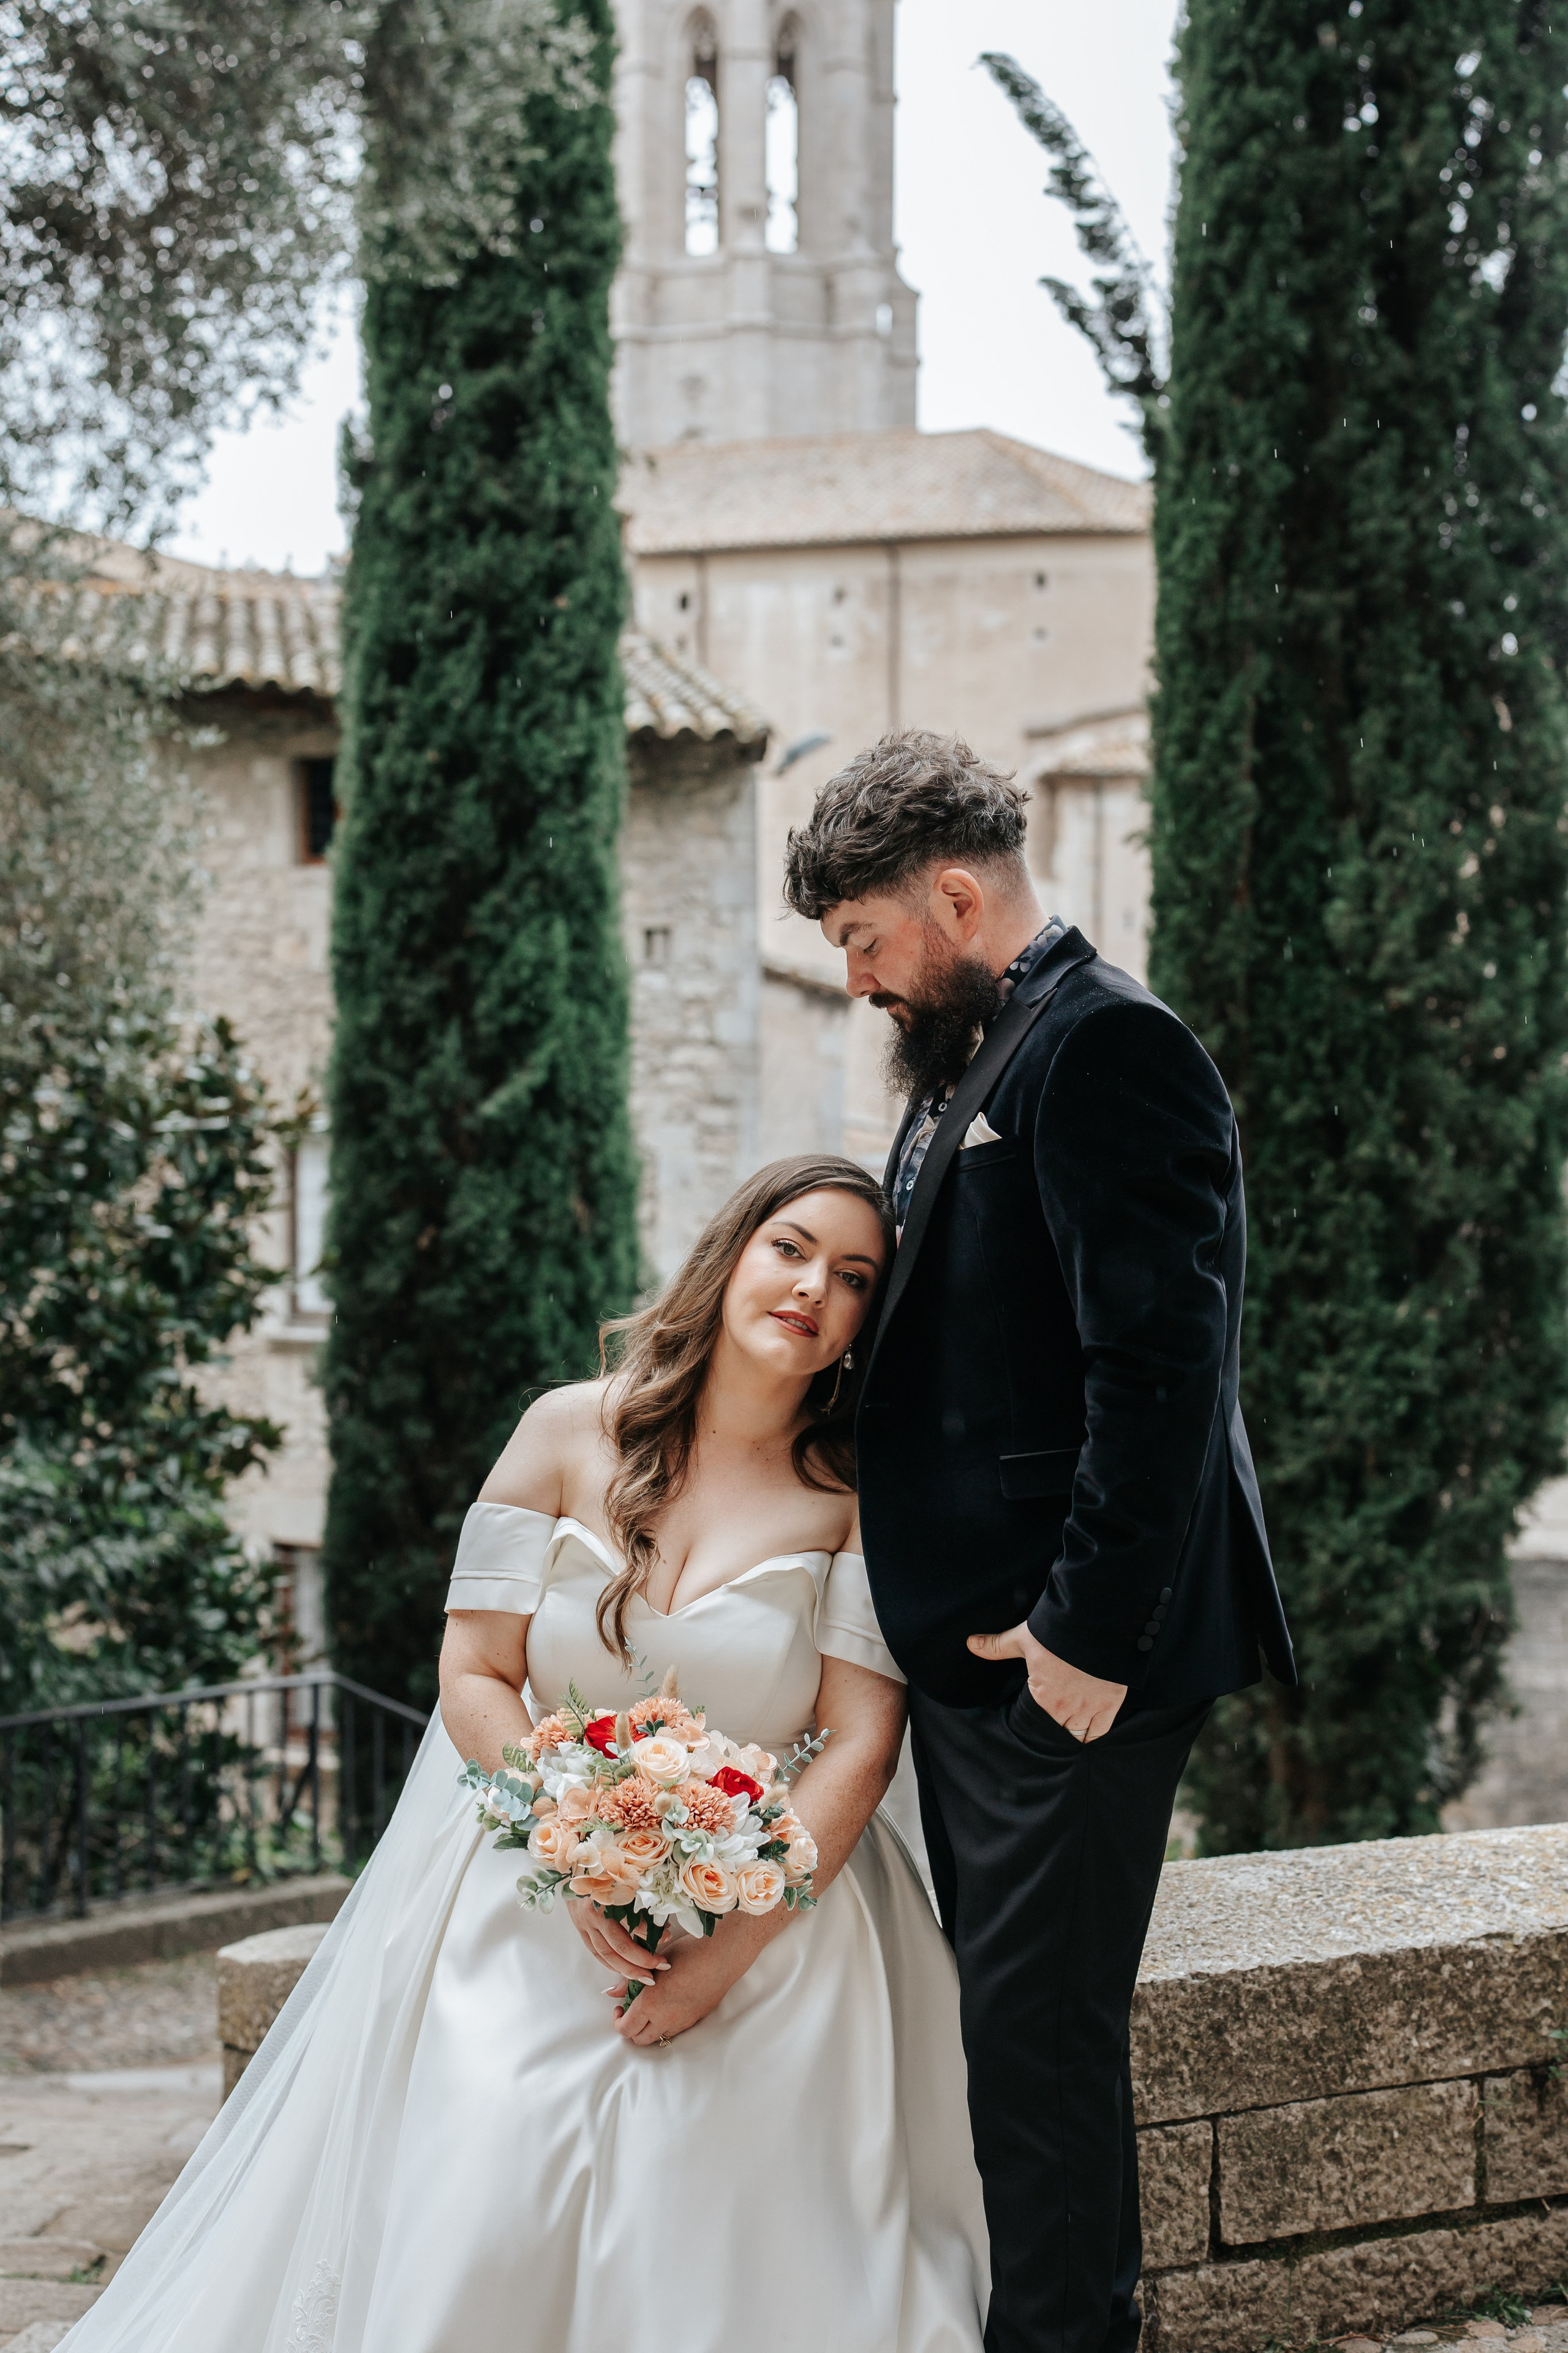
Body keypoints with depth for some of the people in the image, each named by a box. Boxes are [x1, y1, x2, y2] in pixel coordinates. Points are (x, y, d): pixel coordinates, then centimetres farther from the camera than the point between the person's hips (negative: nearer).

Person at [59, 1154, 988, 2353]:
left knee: (703, 2218, -21)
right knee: (479, 2211, -19)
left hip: (769, 1907, 0)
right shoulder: (573, 1434, 1)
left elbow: (861, 1749, -8)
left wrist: (723, 1959, -16)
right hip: (529, 1894, 1)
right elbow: (474, 1678, 0)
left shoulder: (858, 1497, -2)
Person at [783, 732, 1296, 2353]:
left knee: (1040, 2034, -3)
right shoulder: (970, 1066, 17)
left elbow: (1159, 1364, -22)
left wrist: (1091, 1635, -23)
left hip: (1063, 1660, -10)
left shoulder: (1103, 1047, -15)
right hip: (968, 1641, 10)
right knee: (1002, 2019, 16)